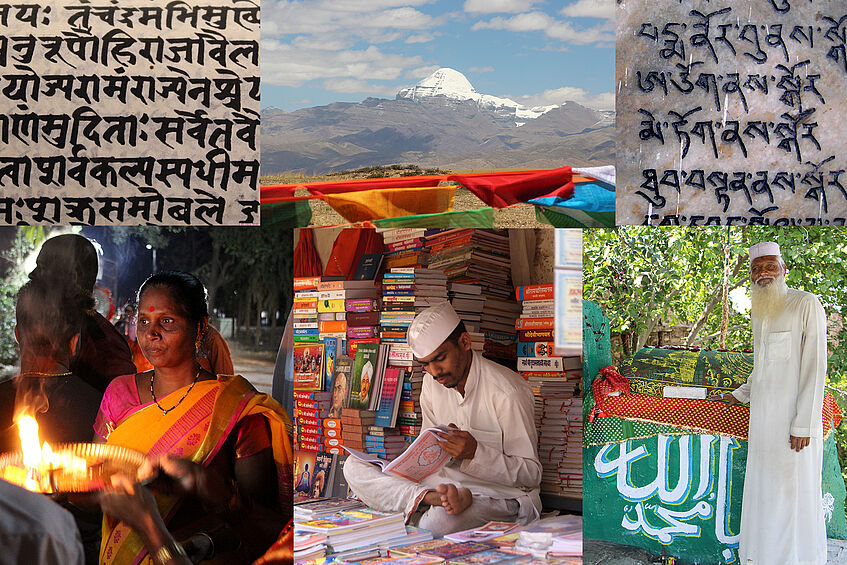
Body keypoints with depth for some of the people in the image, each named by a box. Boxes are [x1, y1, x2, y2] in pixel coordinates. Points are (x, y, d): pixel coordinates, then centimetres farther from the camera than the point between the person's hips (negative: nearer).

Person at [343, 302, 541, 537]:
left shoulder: (507, 392, -14)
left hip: (503, 495, -8)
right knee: (354, 466, -9)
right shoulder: (433, 385, 7)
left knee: (439, 521, -42)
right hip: (451, 485, 8)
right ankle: (431, 497, -28)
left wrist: (475, 453, -26)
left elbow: (531, 474, -12)